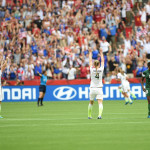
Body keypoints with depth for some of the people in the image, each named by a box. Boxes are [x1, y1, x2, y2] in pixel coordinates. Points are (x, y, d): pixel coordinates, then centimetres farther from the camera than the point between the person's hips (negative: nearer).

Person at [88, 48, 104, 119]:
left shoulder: (92, 70, -6)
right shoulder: (101, 69, -5)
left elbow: (90, 61, 6)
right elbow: (102, 61, 9)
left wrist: (90, 52, 16)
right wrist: (101, 53, 19)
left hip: (92, 88, 1)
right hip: (99, 89, -1)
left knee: (91, 103, 18)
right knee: (100, 103, -8)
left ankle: (89, 115, 25)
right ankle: (100, 115, -27)